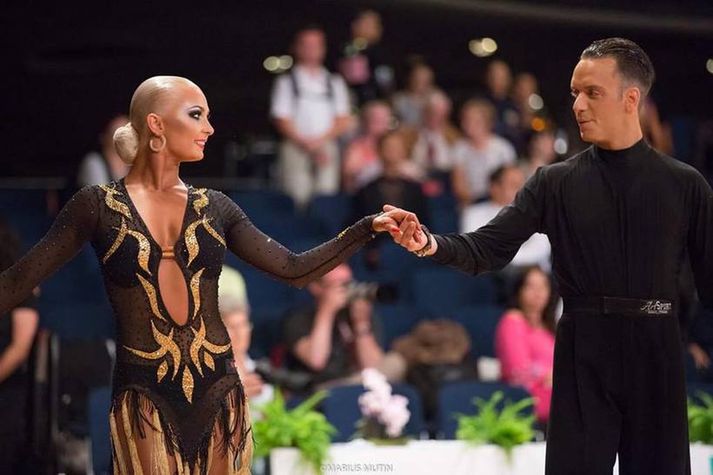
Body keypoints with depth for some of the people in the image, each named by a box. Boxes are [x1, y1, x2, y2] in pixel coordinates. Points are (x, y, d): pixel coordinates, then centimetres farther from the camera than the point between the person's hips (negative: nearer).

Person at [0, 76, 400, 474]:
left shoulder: (214, 208, 9)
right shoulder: (98, 205, -1)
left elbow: (294, 270, 9)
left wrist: (369, 228, 2)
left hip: (218, 391, 3)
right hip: (144, 395, -3)